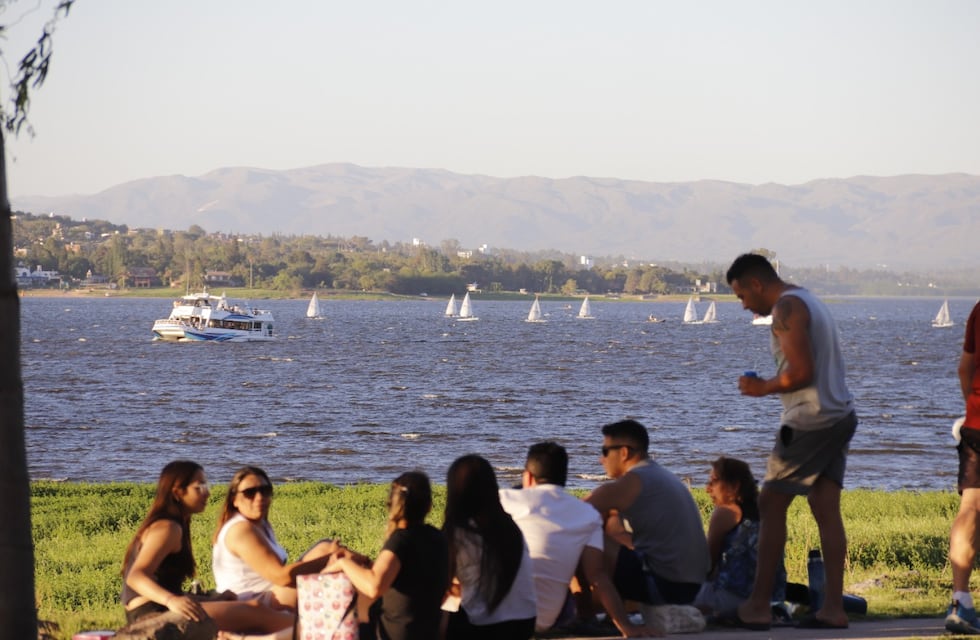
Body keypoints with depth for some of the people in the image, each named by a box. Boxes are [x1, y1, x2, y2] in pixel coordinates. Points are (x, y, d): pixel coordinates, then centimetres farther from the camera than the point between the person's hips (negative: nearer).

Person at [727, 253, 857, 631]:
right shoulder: (810, 301, 19)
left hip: (810, 422, -9)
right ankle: (833, 607, 3)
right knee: (826, 511, 6)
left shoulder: (786, 308, -12)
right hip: (840, 416, 9)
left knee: (771, 505, -3)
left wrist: (763, 387, -6)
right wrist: (770, 385, 15)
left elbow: (802, 372, -20)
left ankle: (759, 606, -2)